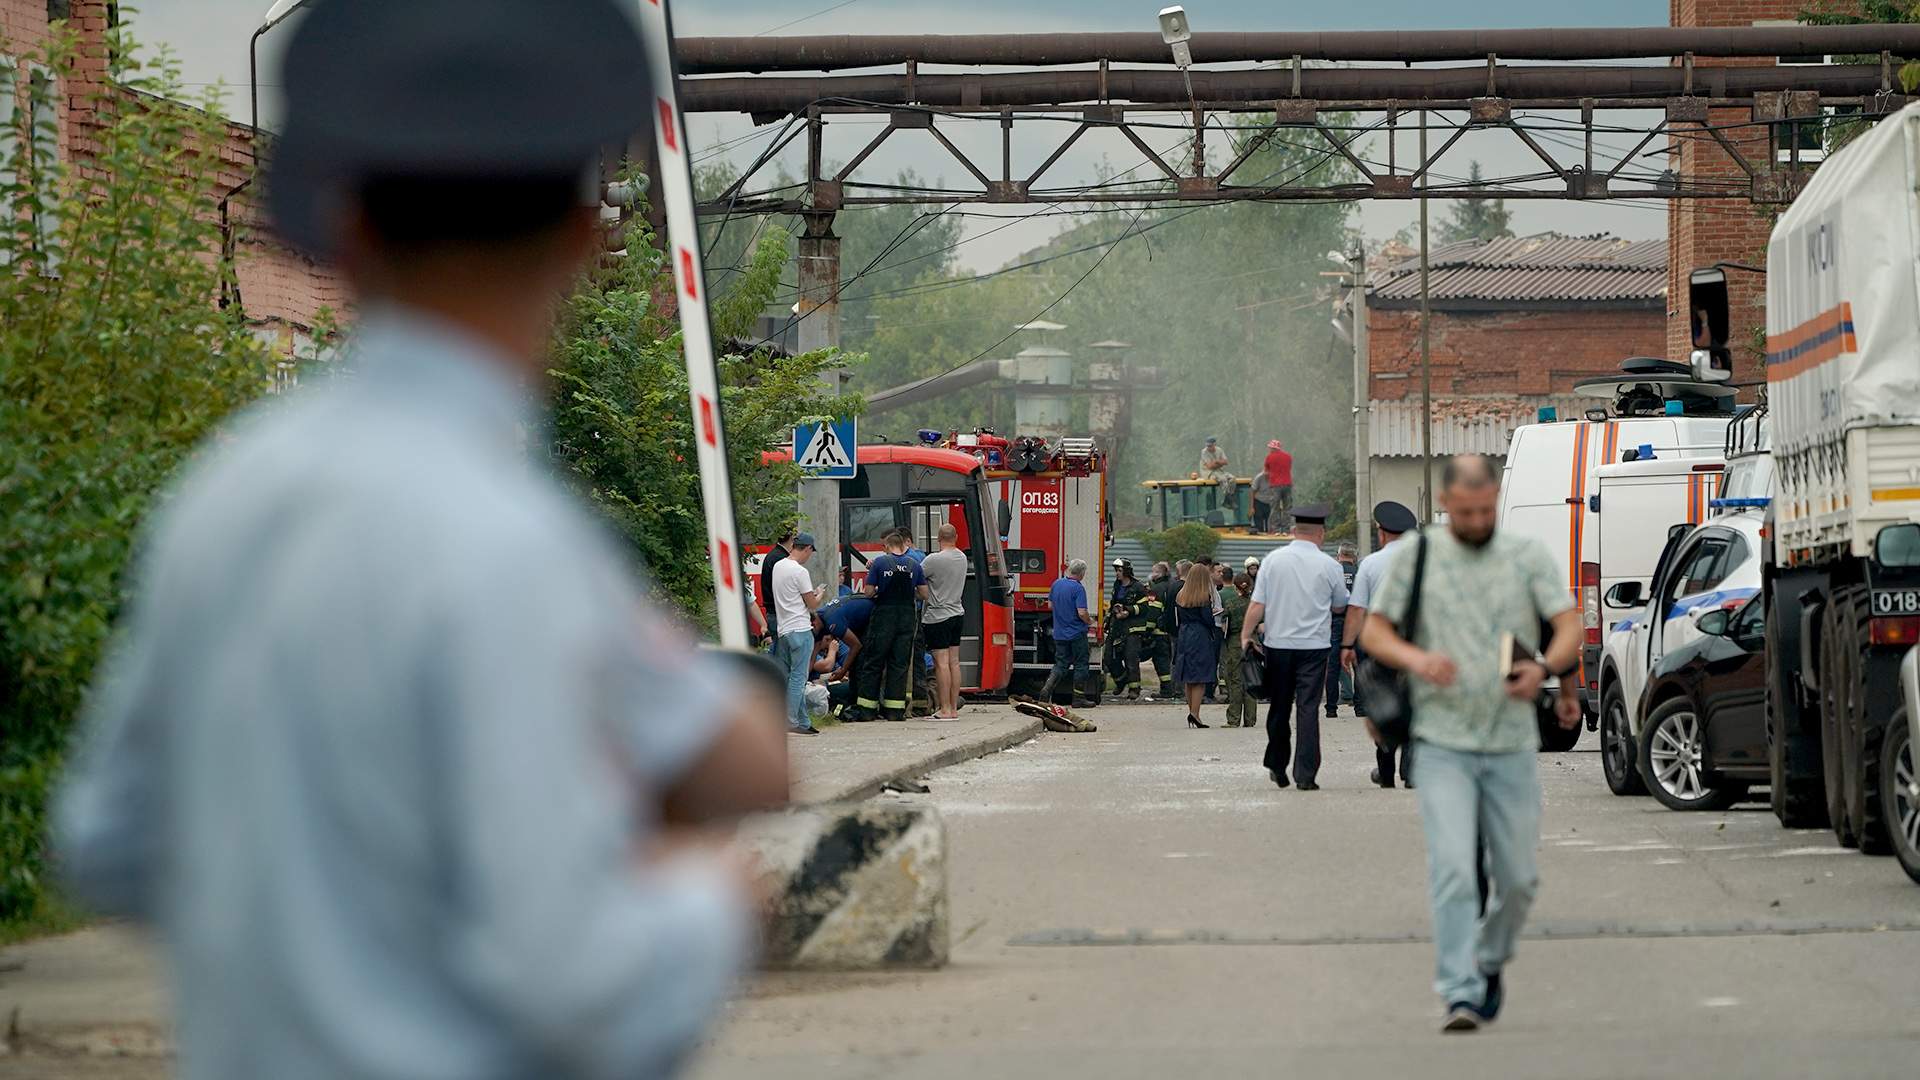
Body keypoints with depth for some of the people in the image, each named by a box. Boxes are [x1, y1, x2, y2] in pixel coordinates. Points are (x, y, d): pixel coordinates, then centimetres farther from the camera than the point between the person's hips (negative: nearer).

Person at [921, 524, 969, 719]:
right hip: (957, 614, 7)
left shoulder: (934, 560, -16)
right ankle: (954, 708, 10)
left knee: (942, 663, -7)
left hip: (938, 616, -7)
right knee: (954, 662, 9)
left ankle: (945, 709, -8)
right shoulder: (962, 558, 7)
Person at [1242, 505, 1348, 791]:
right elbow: (1340, 606, 8)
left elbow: (1257, 604, -3)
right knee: (1308, 708, -2)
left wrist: (1246, 635, 6)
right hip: (1314, 646, -2)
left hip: (1278, 644, 2)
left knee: (1279, 708, 14)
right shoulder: (1328, 565, -4)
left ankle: (1277, 767, 26)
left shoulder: (1273, 560, -1)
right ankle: (1306, 774, -8)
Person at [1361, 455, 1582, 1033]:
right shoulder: (1415, 556, 3)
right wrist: (1416, 658, -17)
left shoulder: (1528, 555, 5)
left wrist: (1545, 668, -22)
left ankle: (1491, 963, 33)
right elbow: (1373, 631, 3)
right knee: (1453, 868, -15)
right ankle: (1461, 995, -15)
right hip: (1443, 743, -2)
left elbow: (1570, 625, -2)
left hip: (1513, 745, 2)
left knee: (1517, 878, 7)